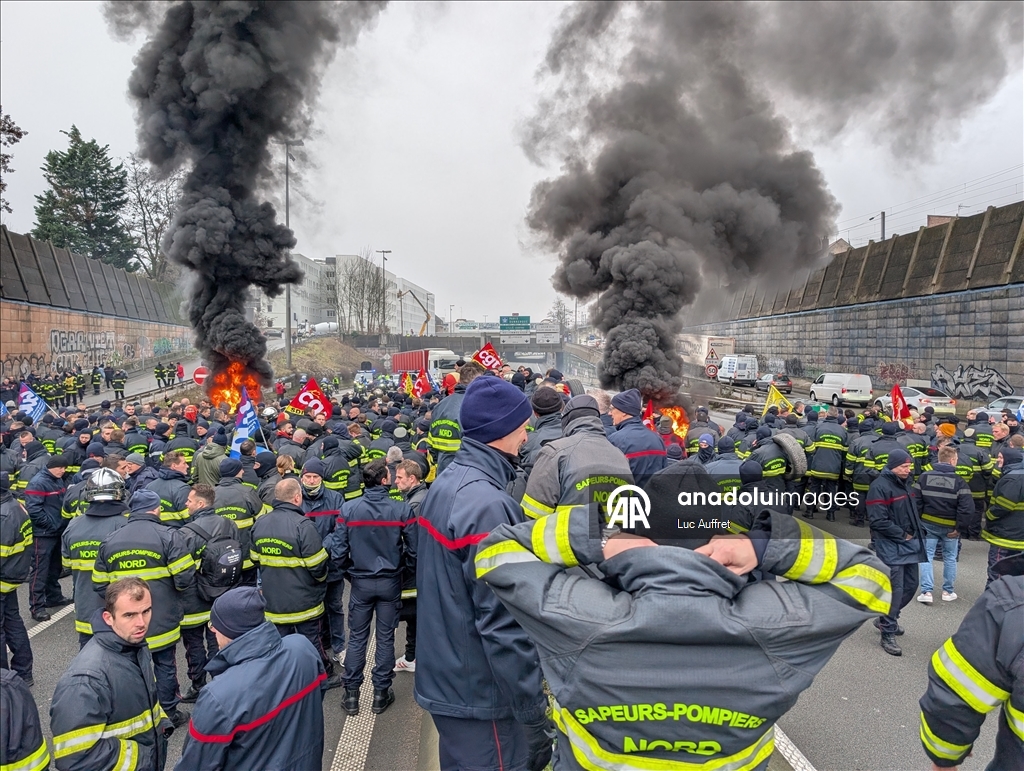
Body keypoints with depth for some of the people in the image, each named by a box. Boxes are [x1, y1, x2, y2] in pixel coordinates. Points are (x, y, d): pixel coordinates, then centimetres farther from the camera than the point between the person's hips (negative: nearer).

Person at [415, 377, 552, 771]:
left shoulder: (448, 481, 4)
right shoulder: (486, 504, -27)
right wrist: (534, 710, -19)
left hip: (445, 676, 9)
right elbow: (503, 623, -27)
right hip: (479, 692, -9)